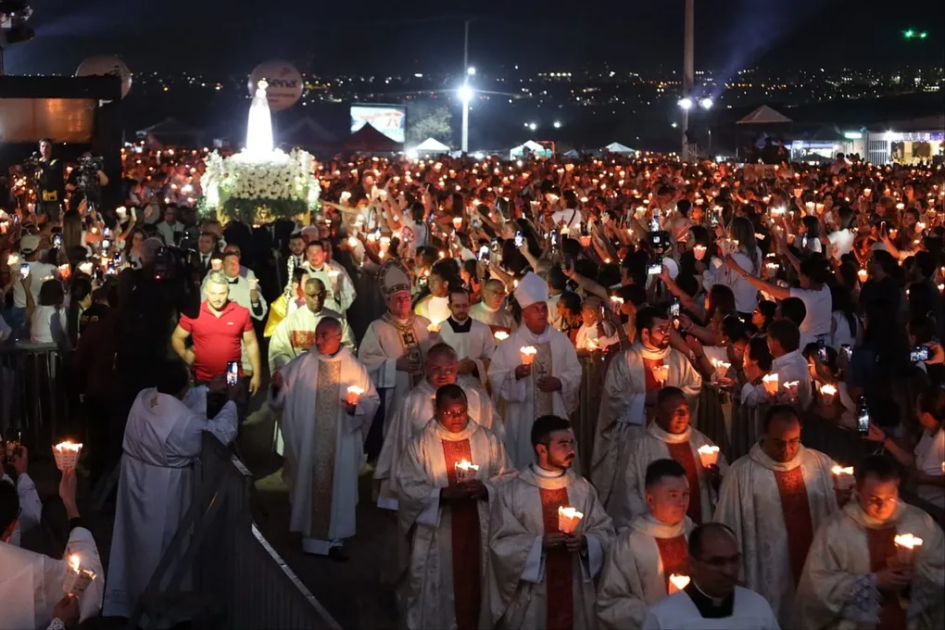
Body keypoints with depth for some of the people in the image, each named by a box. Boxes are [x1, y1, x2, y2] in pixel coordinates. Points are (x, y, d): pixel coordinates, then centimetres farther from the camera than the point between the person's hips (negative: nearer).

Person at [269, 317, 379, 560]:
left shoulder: (355, 367, 1)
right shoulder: (301, 365, 2)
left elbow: (373, 401, 1)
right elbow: (282, 397, 3)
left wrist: (357, 405, -18)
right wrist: (277, 386, -18)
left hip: (342, 443, 0)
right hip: (308, 442, 0)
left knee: (339, 488, 4)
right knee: (309, 486, 6)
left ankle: (334, 538, 14)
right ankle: (311, 537, 18)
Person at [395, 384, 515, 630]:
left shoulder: (488, 439, 3)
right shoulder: (421, 443, -3)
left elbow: (508, 478, 5)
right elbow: (409, 487, -8)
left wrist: (486, 488, -14)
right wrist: (443, 494, -20)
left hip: (479, 530, 2)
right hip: (437, 532, -2)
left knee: (475, 585, 9)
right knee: (438, 589, 5)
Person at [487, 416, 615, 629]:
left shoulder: (582, 488, 4)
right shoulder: (511, 492, -6)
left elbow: (605, 532, 7)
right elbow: (501, 543, -6)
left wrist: (585, 541, -13)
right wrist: (539, 543, -18)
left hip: (576, 592, 3)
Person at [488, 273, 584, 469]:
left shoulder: (561, 341, 5)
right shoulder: (510, 344, -2)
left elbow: (576, 372, 8)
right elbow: (495, 377, -5)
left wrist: (560, 382, -10)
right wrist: (515, 374, -22)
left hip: (555, 416, 2)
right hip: (522, 419, -2)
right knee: (524, 465, 2)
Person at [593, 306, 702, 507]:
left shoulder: (678, 359, 10)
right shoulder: (624, 360, -3)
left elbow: (695, 387, 6)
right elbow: (613, 396, -9)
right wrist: (646, 399, -15)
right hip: (634, 433, -3)